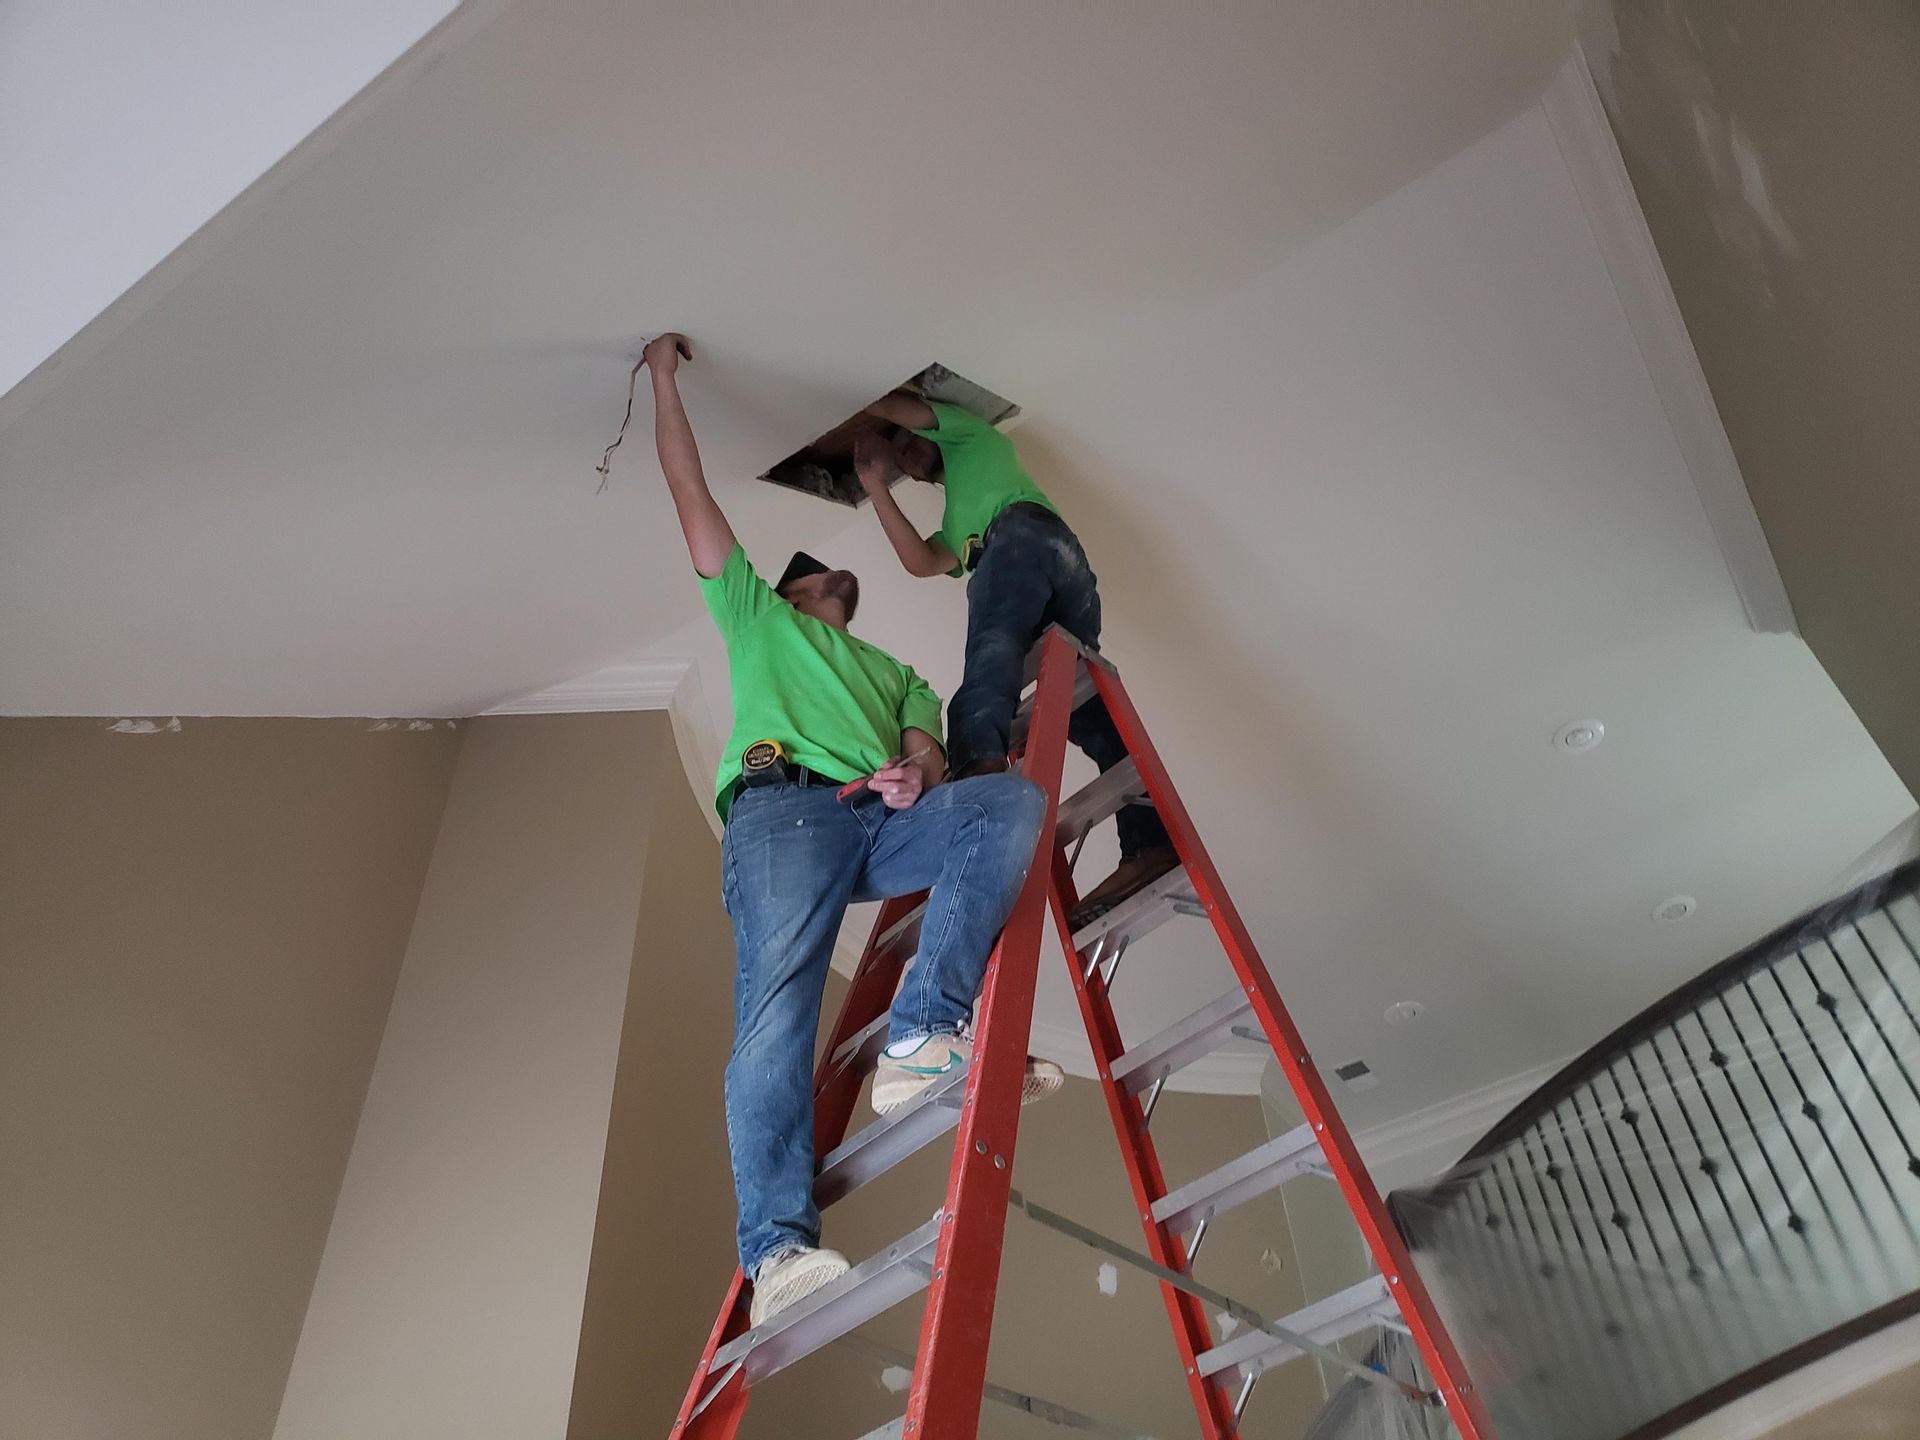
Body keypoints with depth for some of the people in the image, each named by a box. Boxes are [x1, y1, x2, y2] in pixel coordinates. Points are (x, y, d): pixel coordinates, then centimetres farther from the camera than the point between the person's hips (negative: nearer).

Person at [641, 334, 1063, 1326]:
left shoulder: (893, 669, 40)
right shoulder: (757, 616, 34)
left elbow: (925, 743, 20)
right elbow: (689, 491, 31)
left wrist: (916, 772, -4)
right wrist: (665, 378, 33)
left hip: (885, 819, 3)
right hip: (780, 804, -2)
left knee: (1016, 800, -25)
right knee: (776, 1007, -22)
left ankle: (922, 1037, -35)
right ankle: (777, 1247, -29)